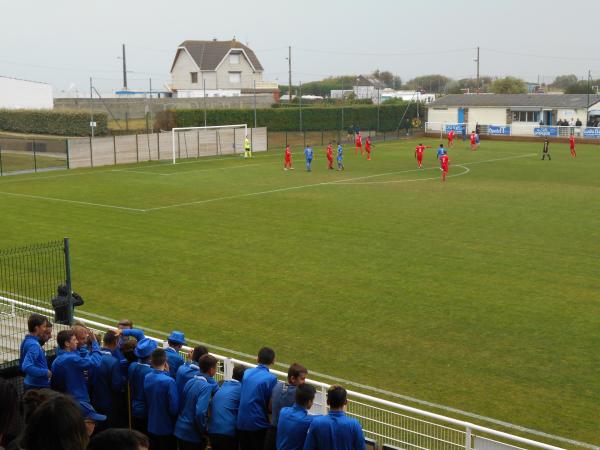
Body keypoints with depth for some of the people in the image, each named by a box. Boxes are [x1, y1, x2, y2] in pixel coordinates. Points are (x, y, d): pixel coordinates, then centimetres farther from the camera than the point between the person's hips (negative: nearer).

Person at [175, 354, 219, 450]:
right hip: (193, 435, -7)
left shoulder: (190, 382, 3)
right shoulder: (206, 387, -20)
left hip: (180, 430, 7)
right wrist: (205, 431, -14)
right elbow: (200, 413, -29)